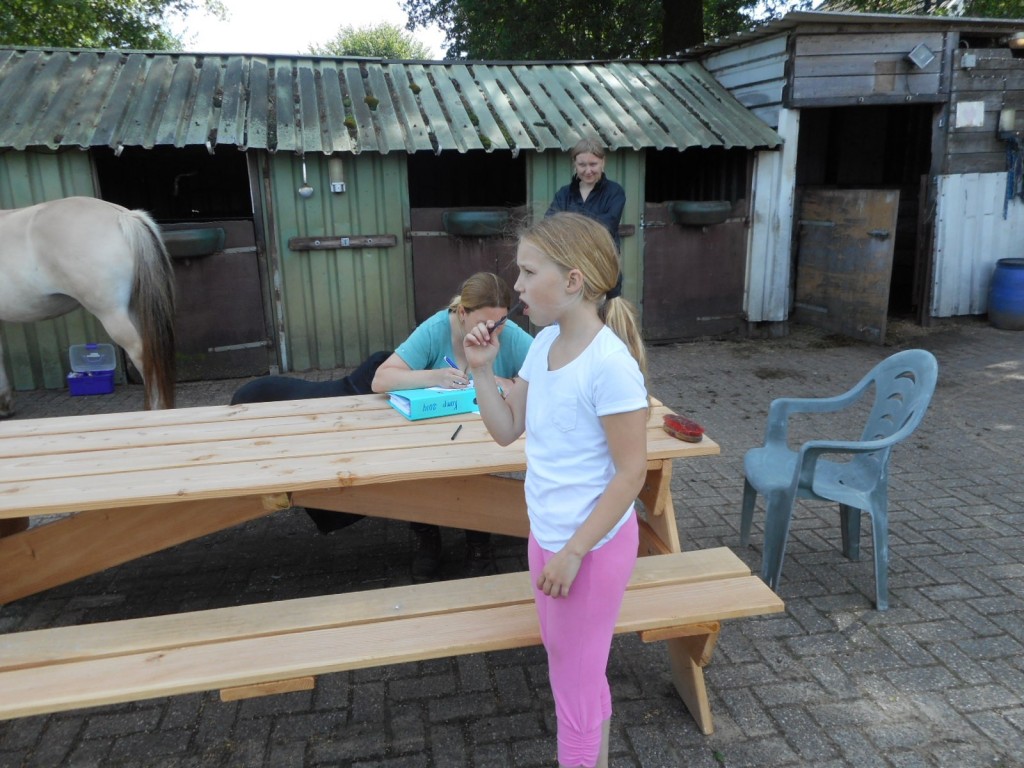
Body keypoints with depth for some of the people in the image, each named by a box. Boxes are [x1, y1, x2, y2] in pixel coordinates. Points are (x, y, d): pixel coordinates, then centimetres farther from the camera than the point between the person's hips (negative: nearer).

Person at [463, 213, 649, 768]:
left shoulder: (609, 362, -25)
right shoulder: (545, 343, 0)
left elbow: (630, 474, -21)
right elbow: (506, 430, 7)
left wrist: (574, 551, -18)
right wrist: (481, 369, -6)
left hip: (592, 544, -8)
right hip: (546, 534, 8)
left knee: (577, 681, 12)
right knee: (568, 664, 24)